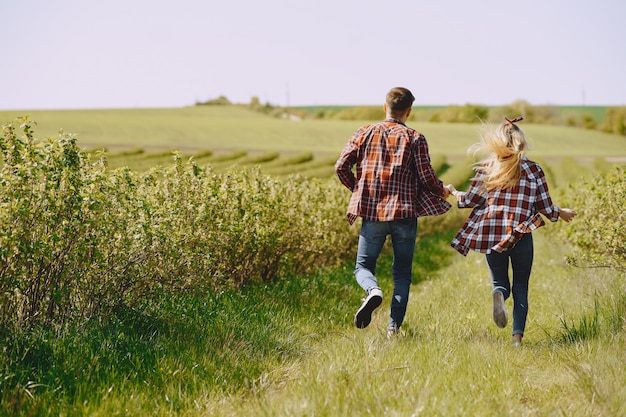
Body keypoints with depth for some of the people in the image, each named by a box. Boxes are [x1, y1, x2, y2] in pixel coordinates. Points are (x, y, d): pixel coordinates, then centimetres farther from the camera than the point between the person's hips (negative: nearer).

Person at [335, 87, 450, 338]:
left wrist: (357, 188, 20)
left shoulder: (365, 133, 4)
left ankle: (373, 290, -21)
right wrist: (442, 193, 16)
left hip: (372, 213, 1)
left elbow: (341, 167, 1)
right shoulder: (414, 139, -2)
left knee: (363, 265, 12)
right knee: (402, 272, 11)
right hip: (404, 213, -1)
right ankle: (394, 326, 3)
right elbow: (427, 177, -6)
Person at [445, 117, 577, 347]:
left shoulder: (488, 168, -1)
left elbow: (470, 200, 1)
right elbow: (546, 208, 1)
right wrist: (562, 213, 22)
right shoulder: (533, 170, -1)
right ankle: (517, 336, 1)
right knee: (521, 289, 13)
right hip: (522, 237, 0)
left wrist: (453, 192, 22)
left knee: (500, 282, 17)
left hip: (491, 235, 0)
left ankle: (498, 294, -20)